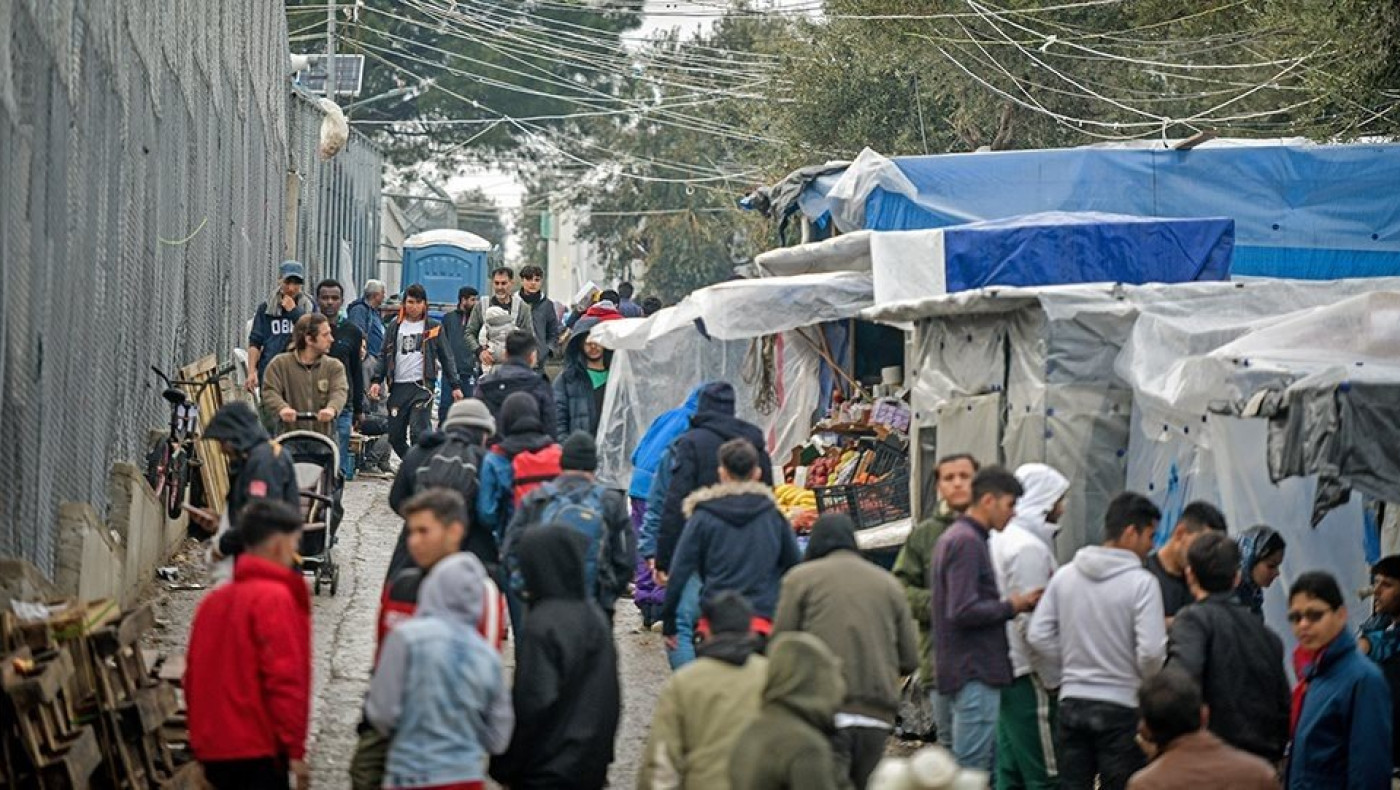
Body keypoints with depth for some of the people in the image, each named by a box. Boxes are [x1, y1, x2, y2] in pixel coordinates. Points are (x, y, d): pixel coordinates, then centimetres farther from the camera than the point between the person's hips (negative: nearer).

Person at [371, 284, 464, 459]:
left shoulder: (433, 327, 6)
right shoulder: (395, 326, 12)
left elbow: (446, 358, 8)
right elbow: (385, 356, 14)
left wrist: (455, 385, 2)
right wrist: (377, 380, 2)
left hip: (422, 386, -4)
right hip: (398, 387, 4)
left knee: (418, 431, -19)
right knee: (395, 436, 5)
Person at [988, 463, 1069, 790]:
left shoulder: (1000, 540, 14)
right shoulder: (1029, 547, -16)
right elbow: (1033, 624, -19)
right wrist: (1053, 680, -12)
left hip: (1003, 672, 10)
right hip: (1028, 676, -10)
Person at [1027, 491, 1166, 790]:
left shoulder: (1064, 576, 2)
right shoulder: (1142, 582, -13)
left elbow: (1038, 637, 1)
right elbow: (1151, 651, -18)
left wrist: (1070, 664, 11)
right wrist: (1151, 683, 1)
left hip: (1072, 701, 5)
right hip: (1121, 706, -5)